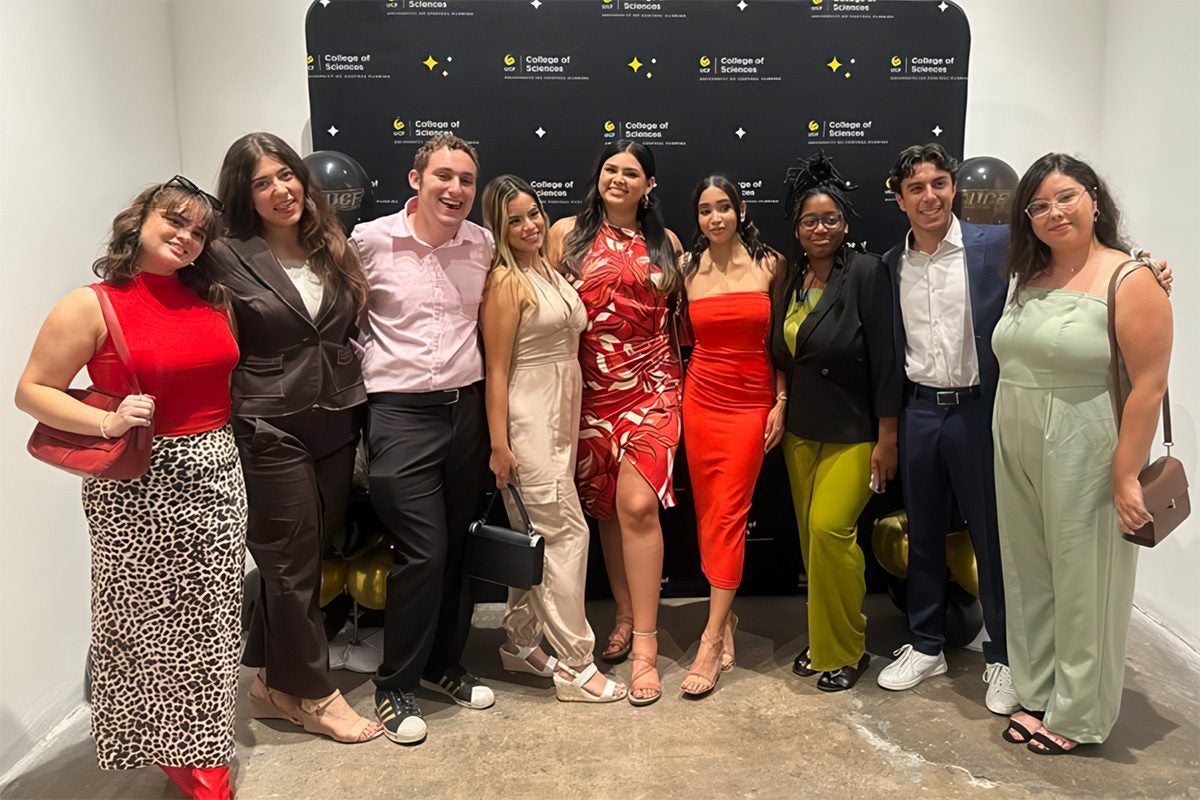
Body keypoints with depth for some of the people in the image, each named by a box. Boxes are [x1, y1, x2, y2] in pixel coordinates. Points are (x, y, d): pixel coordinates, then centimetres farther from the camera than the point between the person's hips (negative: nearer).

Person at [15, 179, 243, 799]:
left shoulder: (210, 299, 7)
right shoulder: (92, 305, -7)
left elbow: (233, 372, 21)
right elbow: (31, 392, -6)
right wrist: (106, 423, -20)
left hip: (216, 474, 5)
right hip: (140, 487, -5)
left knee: (211, 619, 13)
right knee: (152, 623, 6)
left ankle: (205, 750, 31)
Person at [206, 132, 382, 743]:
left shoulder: (332, 248, 9)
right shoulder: (227, 258, -6)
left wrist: (356, 401, 8)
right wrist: (231, 430, -9)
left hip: (337, 424, 5)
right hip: (272, 432, -5)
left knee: (307, 556, 13)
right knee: (293, 564, 5)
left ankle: (273, 682, 30)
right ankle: (313, 694, 21)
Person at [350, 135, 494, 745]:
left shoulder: (482, 245, 4)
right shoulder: (370, 241, -7)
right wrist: (363, 374, 1)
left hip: (466, 408, 5)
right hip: (399, 413, -4)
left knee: (458, 547, 14)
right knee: (423, 553, -5)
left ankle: (444, 662, 34)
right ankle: (395, 687, 16)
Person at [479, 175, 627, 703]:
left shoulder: (550, 272, 12)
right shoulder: (505, 282, -10)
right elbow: (496, 369, -13)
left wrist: (570, 420, 13)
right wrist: (498, 444, -15)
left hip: (561, 418, 8)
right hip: (528, 420, -8)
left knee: (536, 537, 13)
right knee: (567, 531, -5)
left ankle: (521, 645, 27)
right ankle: (574, 664, 6)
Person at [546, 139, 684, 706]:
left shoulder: (665, 244, 10)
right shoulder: (568, 233, 5)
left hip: (651, 387, -1)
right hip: (592, 389, 1)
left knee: (638, 505, -12)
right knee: (605, 507, 9)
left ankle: (645, 644, -3)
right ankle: (626, 617, 26)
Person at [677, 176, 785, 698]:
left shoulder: (770, 264, 0)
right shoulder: (688, 269, 5)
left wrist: (781, 402, -2)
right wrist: (675, 394, 4)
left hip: (751, 404, -2)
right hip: (700, 399, 2)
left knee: (728, 515, -6)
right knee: (708, 513, 6)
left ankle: (711, 640, -1)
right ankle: (726, 617, 23)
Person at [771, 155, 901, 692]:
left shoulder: (866, 273, -10)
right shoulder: (790, 281, 8)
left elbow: (884, 359, -13)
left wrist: (886, 437, -15)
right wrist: (779, 406, 6)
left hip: (853, 432, -6)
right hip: (801, 431, 6)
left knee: (829, 528, -14)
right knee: (810, 535, 10)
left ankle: (847, 651, 6)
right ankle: (821, 643, 25)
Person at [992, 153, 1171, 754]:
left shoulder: (1130, 281, -11)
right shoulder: (1029, 279, 9)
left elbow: (1148, 386, -16)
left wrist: (1126, 476, -18)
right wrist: (1010, 441, 9)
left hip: (1082, 456, -6)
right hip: (1017, 450, 7)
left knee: (1082, 584, 7)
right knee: (1030, 578, 15)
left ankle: (1078, 715, 25)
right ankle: (1038, 696, 32)